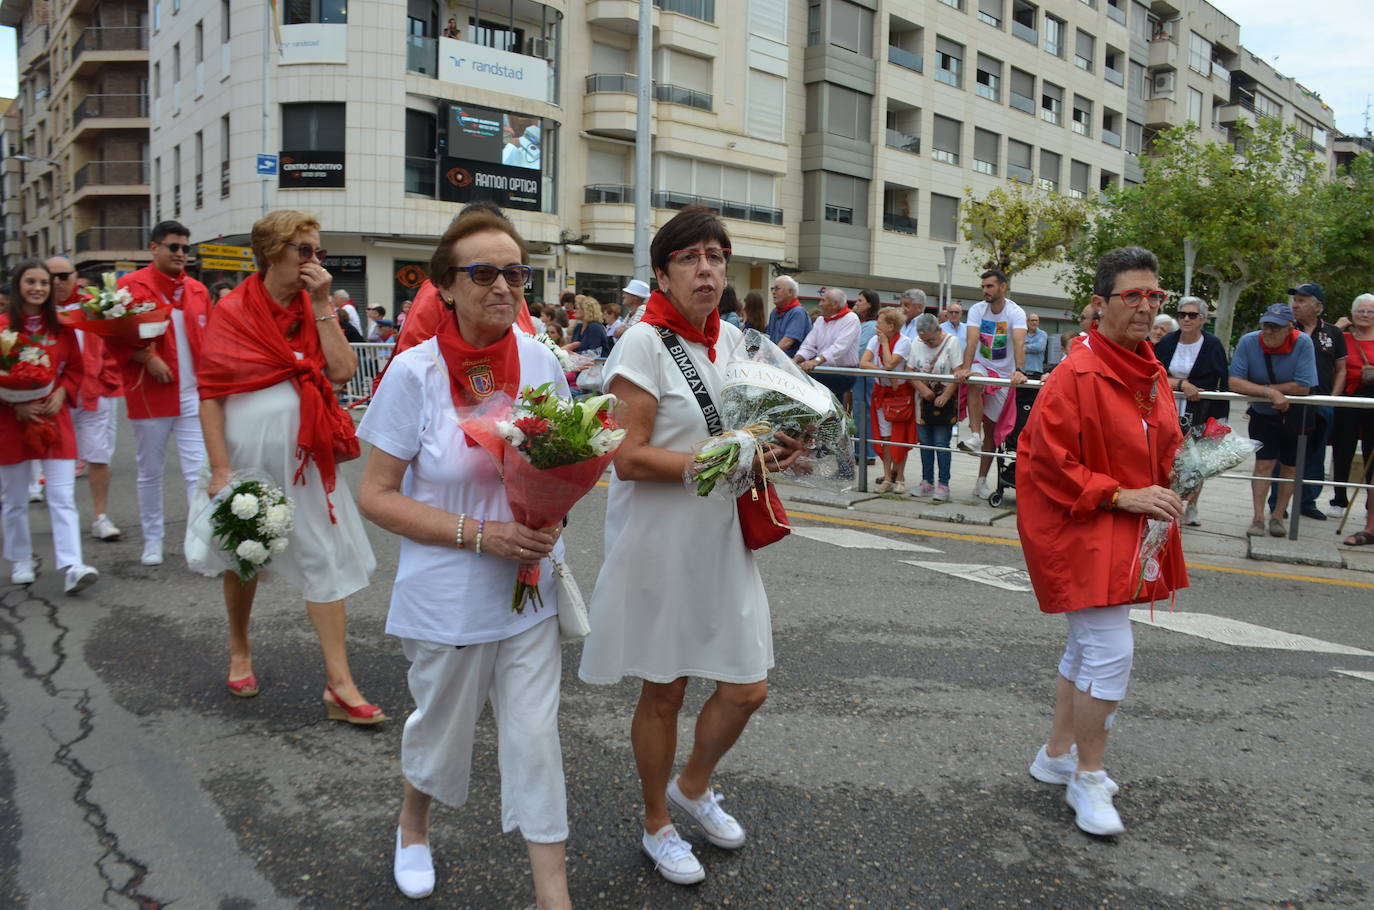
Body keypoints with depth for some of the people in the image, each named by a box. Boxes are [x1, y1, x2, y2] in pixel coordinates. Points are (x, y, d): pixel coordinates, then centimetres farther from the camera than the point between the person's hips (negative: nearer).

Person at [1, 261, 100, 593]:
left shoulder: (61, 326, 5)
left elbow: (75, 367, 11)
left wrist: (61, 393, -6)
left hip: (54, 419, 2)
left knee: (63, 498, -5)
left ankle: (71, 567, -10)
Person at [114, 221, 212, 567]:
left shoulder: (197, 291, 8)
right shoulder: (132, 286, -4)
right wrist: (146, 357, -17)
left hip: (192, 395, 2)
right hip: (149, 395, -2)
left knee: (198, 470, -3)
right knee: (150, 471, 10)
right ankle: (153, 539, 23)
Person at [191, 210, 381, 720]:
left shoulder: (314, 308, 5)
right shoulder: (233, 311, -6)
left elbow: (344, 370, -9)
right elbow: (210, 394, -9)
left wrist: (321, 305, -11)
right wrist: (220, 469, -14)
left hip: (305, 457, 3)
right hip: (248, 453, -2)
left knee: (325, 560, -3)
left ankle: (340, 684, 0)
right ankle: (239, 650, 40)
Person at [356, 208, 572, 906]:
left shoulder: (538, 359, -4)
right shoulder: (415, 371, -15)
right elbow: (375, 496, -12)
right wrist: (479, 534, -21)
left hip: (529, 587, 2)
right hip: (448, 596, -2)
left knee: (535, 735, 4)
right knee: (441, 725, 19)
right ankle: (413, 826, 52)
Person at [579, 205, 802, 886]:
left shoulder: (732, 340, 7)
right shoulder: (644, 343, -14)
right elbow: (628, 459, -19)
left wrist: (769, 452, 0)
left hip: (723, 539, 6)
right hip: (661, 544, -6)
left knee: (747, 688, 9)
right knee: (663, 693, 10)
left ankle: (694, 786, 39)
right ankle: (657, 825, 35)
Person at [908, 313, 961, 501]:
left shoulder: (952, 342, -8)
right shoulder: (917, 344, 5)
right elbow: (910, 371, 4)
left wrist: (945, 396, -18)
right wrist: (923, 389, -11)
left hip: (944, 400, -4)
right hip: (924, 400, 5)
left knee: (941, 443, -5)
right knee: (925, 443, 9)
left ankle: (943, 484, 2)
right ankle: (927, 481, 19)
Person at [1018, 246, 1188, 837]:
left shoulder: (1152, 373, 8)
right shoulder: (1077, 376, -19)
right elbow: (1046, 461, -19)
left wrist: (1166, 489, 3)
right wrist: (1119, 496, -19)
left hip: (1128, 535, 9)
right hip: (1082, 533, -9)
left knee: (1089, 646, 18)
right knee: (1111, 652, -11)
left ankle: (1058, 754, 34)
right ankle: (1088, 778, 7)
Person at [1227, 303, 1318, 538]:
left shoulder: (1303, 343, -22)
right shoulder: (1248, 342, -18)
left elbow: (1303, 387, -25)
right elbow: (1234, 382, -22)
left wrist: (1259, 389, -22)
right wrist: (1270, 393, -31)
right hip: (1262, 415, 0)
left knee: (1290, 467, 7)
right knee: (1263, 464, -7)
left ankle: (1277, 517, 18)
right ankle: (1258, 518, -4)